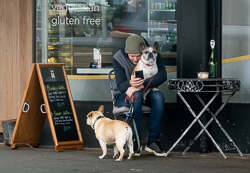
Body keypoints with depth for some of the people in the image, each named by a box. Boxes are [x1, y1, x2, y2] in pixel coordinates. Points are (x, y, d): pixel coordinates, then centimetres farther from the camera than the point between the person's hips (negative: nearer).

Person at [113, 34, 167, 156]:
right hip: (125, 96, -2)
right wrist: (130, 84, -43)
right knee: (137, 96, -37)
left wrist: (143, 85, -35)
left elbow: (162, 75, -22)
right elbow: (120, 85, -18)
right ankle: (135, 140, -34)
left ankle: (152, 141, -28)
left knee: (158, 96, -31)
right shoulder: (118, 58, -14)